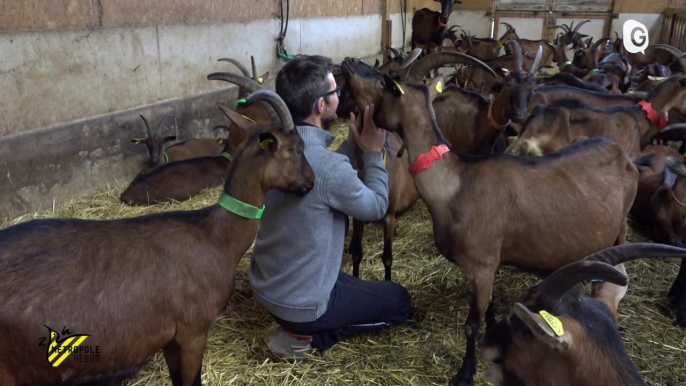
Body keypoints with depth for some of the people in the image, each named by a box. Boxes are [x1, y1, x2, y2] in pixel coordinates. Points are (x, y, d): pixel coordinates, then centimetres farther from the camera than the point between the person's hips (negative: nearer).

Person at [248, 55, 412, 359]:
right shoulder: (329, 166, -29)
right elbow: (376, 208, -10)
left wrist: (352, 144, 8)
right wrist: (373, 152, 0)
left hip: (264, 286, 7)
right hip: (301, 302, -7)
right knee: (399, 301, 15)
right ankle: (305, 335, 2)